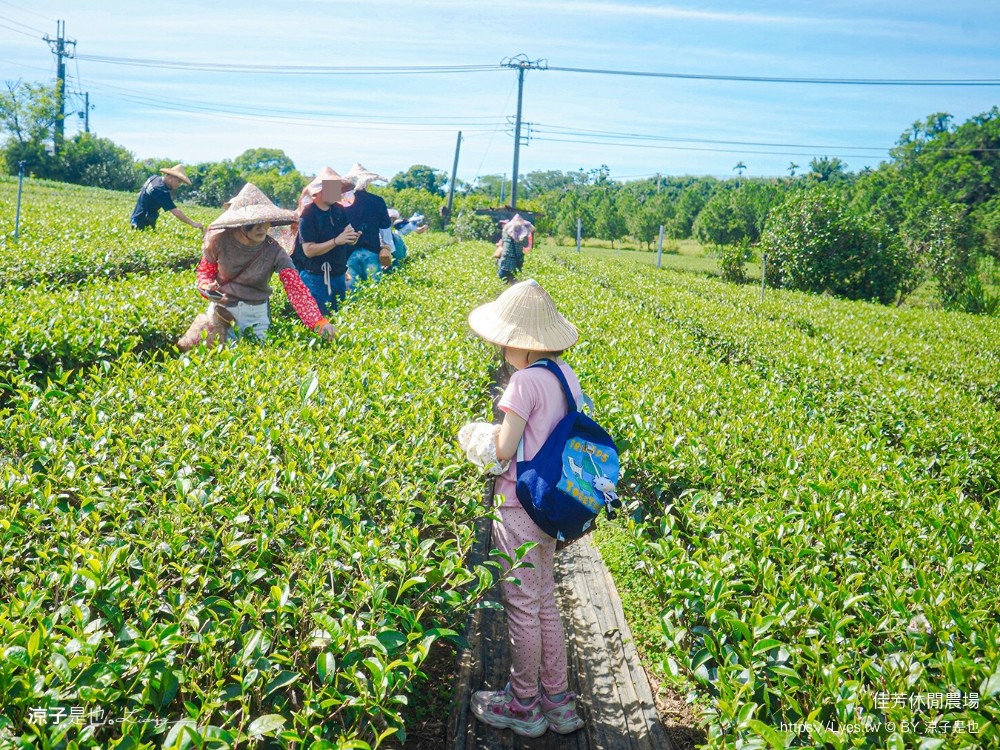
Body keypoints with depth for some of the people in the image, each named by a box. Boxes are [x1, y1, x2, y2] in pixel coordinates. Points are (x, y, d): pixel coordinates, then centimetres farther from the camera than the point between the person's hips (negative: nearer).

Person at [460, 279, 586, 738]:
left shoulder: (525, 381, -22)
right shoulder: (565, 374, 4)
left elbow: (503, 450, -21)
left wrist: (483, 433, -1)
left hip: (520, 507, -8)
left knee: (521, 608, 8)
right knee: (544, 603, 20)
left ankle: (524, 706, 25)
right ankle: (558, 702, 31)